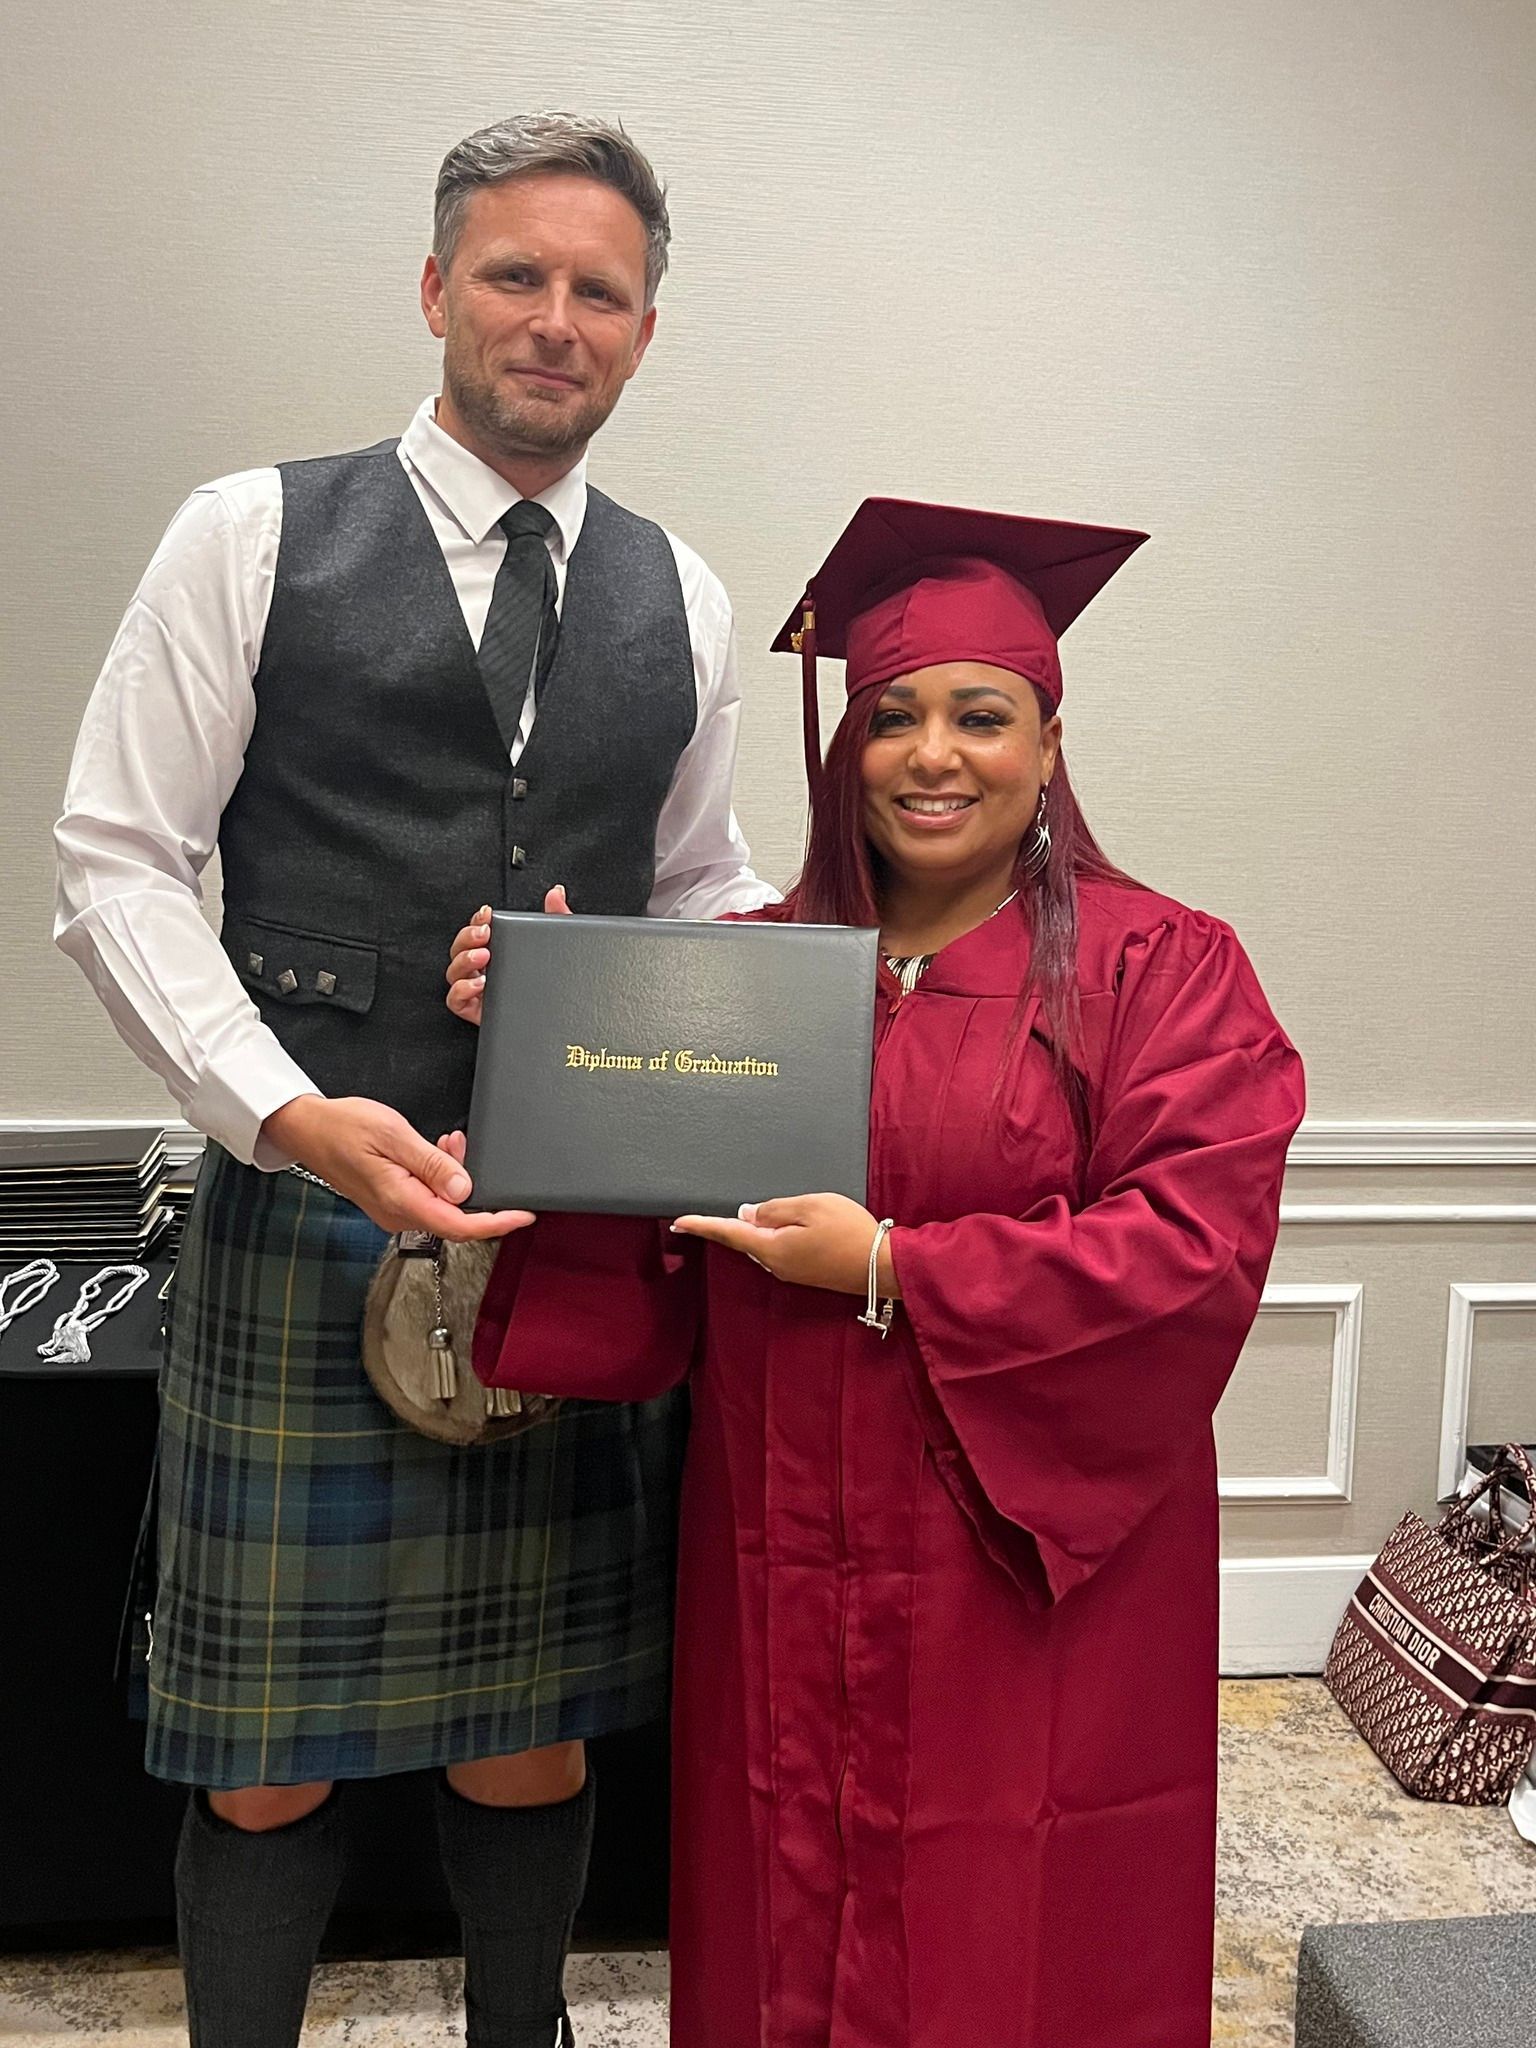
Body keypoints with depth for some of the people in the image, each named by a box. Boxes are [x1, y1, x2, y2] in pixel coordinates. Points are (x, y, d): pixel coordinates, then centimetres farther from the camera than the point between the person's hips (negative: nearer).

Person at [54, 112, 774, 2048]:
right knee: (269, 1764, 10)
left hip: (578, 1228, 3)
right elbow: (116, 863, -3)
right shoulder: (254, 535, 1)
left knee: (533, 1737, 15)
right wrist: (292, 1112, -17)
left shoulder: (678, 599, 11)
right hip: (305, 1214, -2)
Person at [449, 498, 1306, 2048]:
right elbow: (642, 1265, 6)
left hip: (1036, 1579, -3)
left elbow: (1197, 1251, -15)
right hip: (786, 1585, 4)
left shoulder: (1156, 969, -5)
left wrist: (894, 1271, -19)